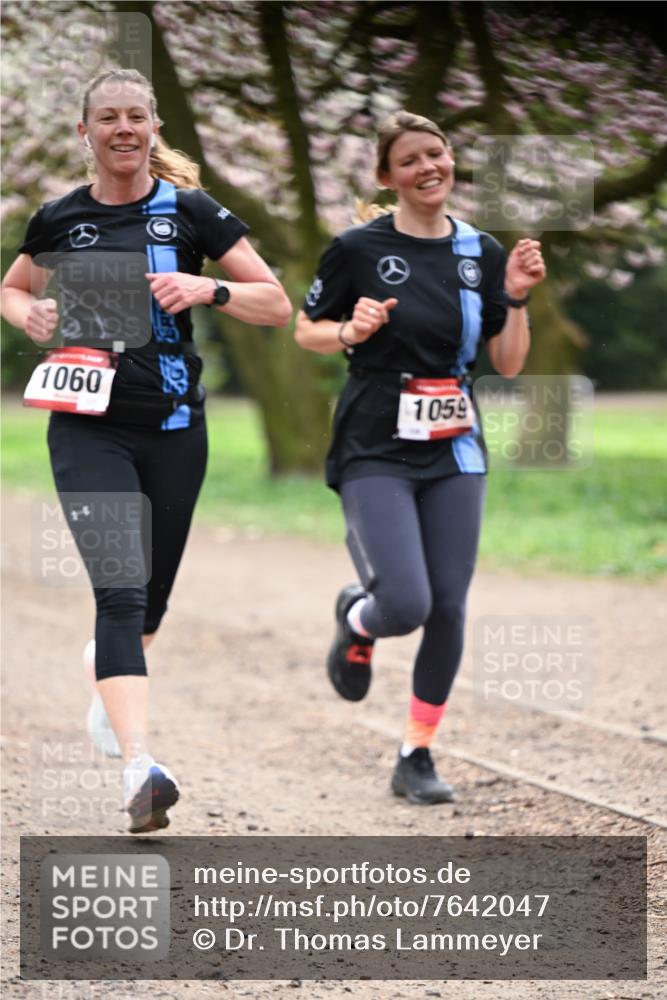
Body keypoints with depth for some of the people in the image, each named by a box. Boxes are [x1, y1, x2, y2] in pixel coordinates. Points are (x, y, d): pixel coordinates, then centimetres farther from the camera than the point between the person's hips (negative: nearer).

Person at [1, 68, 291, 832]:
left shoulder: (190, 212, -1)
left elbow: (277, 306, 1)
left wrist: (207, 288, -17)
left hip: (173, 428, 1)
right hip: (88, 428, -1)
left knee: (150, 596, 15)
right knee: (119, 590, -17)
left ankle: (105, 665, 51)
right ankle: (139, 769, -26)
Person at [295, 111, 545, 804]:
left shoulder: (482, 253, 6)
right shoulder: (359, 248, -5)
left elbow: (508, 365, 9)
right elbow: (305, 331, 5)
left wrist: (517, 298, -6)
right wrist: (351, 332, -14)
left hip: (454, 453, 4)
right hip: (375, 453, -4)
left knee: (448, 609, 0)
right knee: (405, 605, -17)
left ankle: (417, 759, 15)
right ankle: (356, 622, 22)